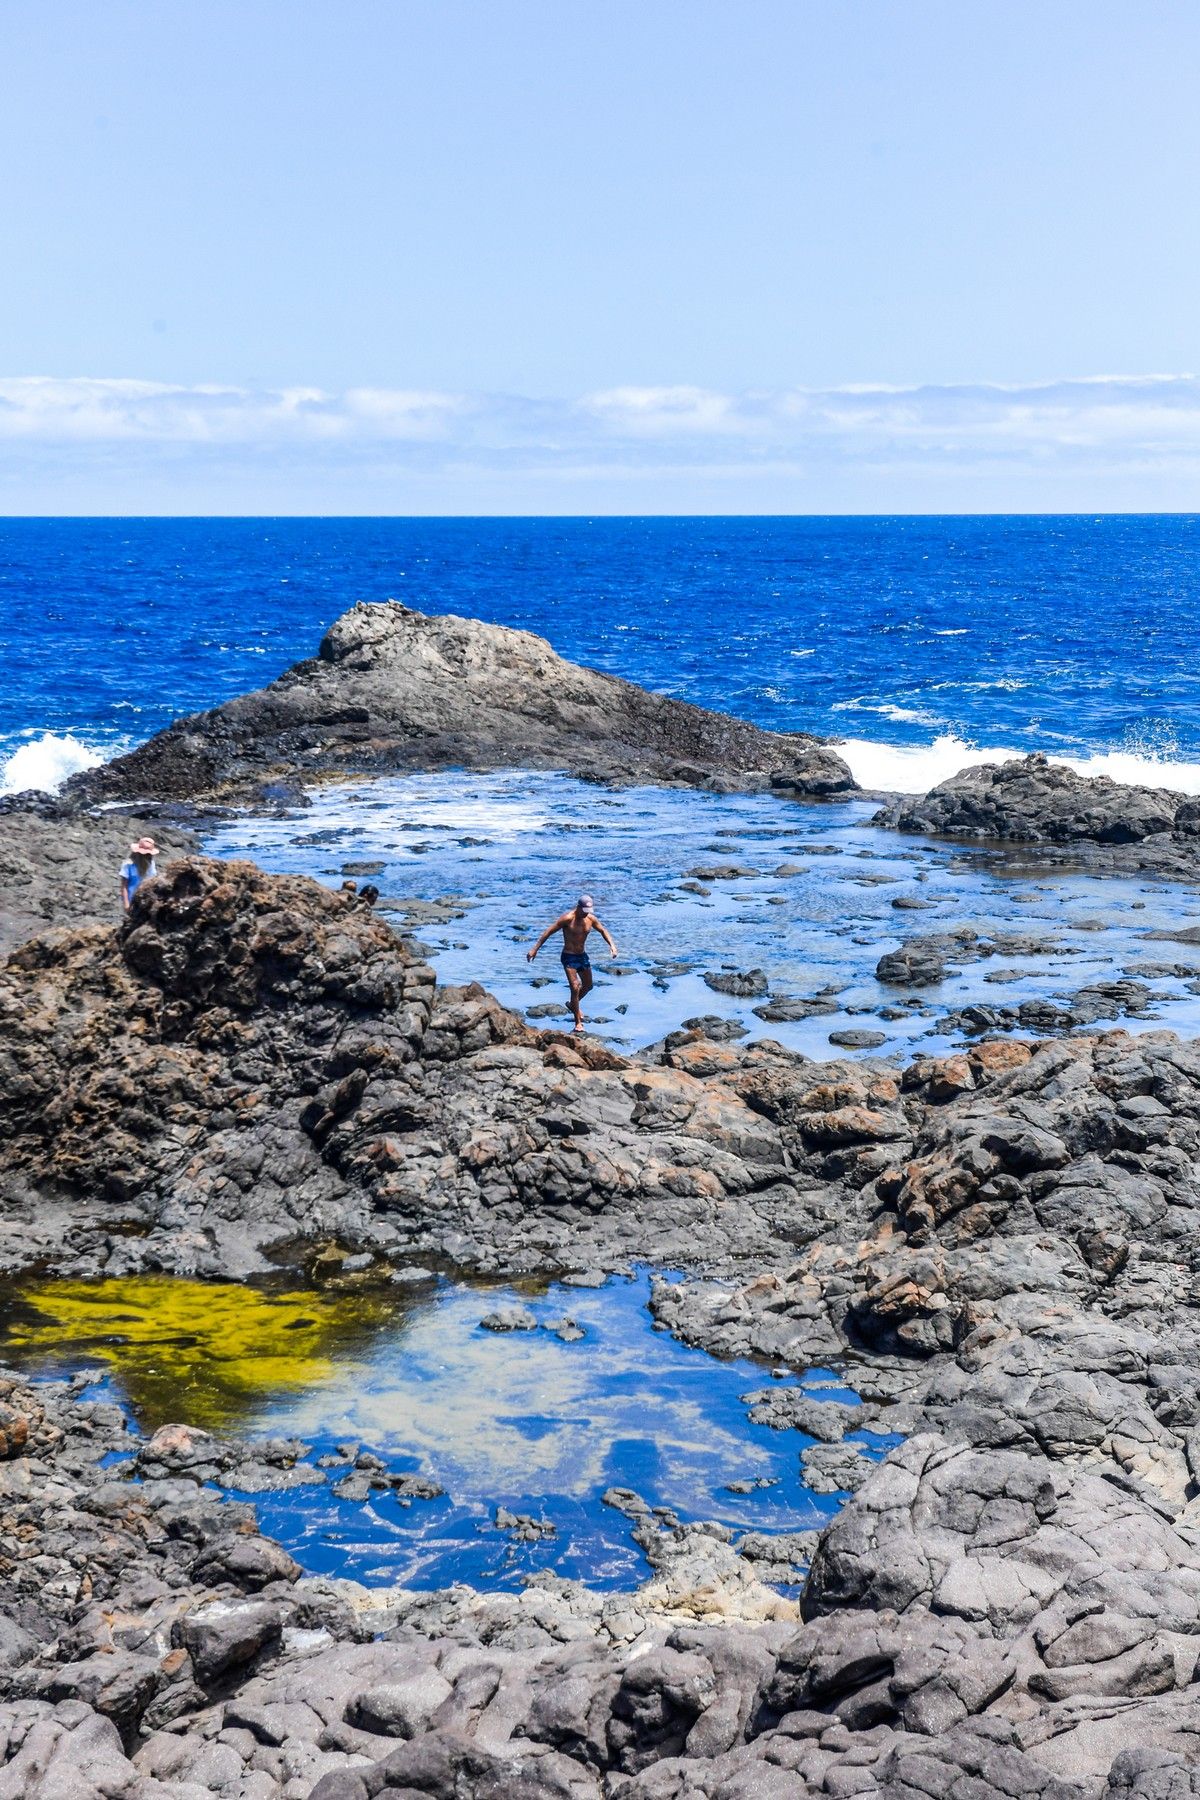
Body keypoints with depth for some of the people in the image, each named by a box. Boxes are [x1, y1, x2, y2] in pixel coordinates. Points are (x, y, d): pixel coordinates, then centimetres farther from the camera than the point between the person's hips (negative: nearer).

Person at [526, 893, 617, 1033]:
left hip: (583, 956, 7)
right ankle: (578, 1022, -6)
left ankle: (574, 1005, 46)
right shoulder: (567, 919, -20)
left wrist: (611, 945, 0)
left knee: (588, 986, 18)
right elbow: (548, 932, -18)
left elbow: (602, 930, 15)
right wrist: (535, 949, -20)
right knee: (575, 988, -14)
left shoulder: (591, 919, -3)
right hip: (569, 957, -7)